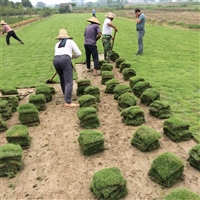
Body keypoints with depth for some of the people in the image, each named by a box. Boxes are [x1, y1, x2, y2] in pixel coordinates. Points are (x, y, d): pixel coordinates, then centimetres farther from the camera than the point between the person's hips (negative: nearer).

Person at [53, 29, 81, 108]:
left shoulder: (57, 44, 30)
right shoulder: (70, 41, 19)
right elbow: (78, 53, 15)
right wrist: (72, 56, 34)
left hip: (55, 60, 5)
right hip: (65, 60, -5)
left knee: (62, 79, 26)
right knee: (69, 82, -9)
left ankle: (66, 95, 41)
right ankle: (68, 102, -19)